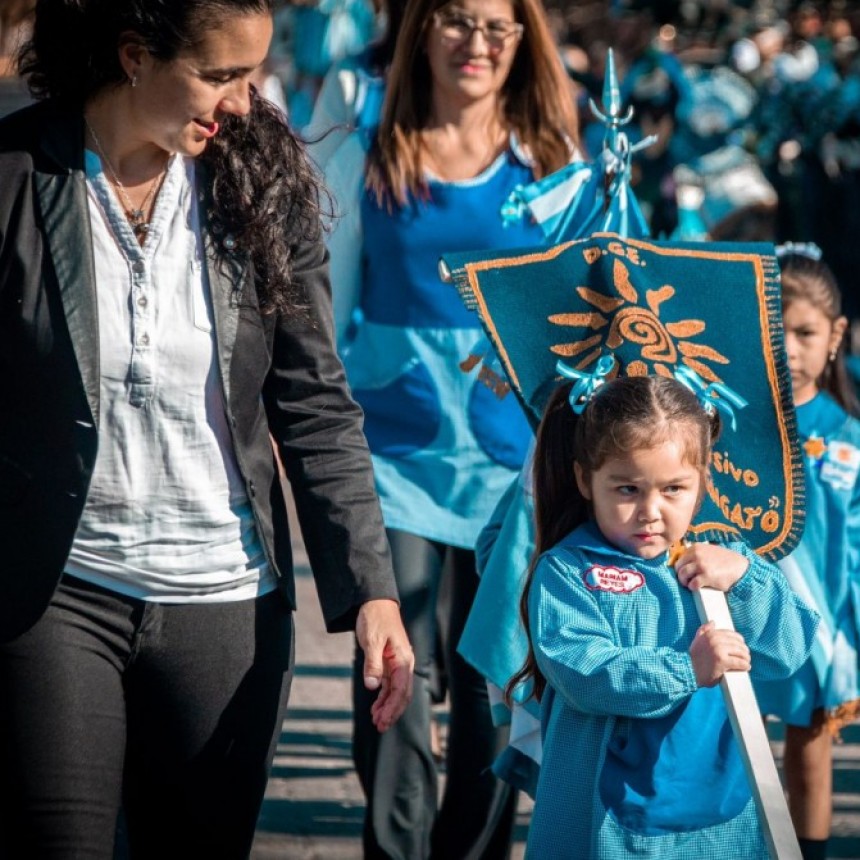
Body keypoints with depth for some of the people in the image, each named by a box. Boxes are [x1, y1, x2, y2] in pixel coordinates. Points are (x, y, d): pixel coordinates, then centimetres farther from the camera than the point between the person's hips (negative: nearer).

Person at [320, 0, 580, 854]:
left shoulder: (553, 167, 5)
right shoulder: (367, 161, 3)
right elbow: (327, 311, 8)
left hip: (513, 458, 1)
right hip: (397, 454, -1)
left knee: (493, 686, 7)